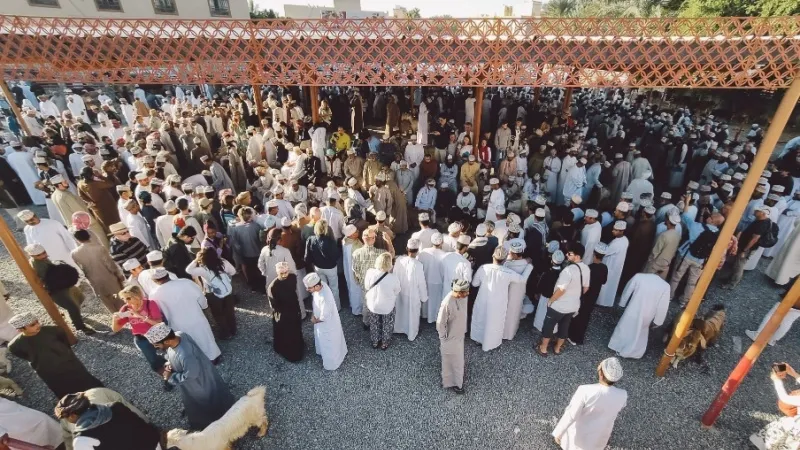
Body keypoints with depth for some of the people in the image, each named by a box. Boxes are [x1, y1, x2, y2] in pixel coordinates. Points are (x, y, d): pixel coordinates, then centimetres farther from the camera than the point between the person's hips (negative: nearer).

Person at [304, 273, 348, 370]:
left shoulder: (324, 298, -43)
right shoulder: (321, 284, -19)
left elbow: (324, 317, -28)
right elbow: (316, 302, 3)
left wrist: (315, 320, -10)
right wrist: (314, 314, 1)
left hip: (328, 323, -8)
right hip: (321, 319, 8)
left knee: (329, 345, 19)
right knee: (322, 341, 33)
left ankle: (331, 363, 44)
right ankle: (323, 352, 61)